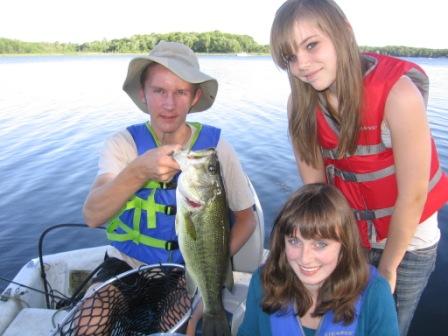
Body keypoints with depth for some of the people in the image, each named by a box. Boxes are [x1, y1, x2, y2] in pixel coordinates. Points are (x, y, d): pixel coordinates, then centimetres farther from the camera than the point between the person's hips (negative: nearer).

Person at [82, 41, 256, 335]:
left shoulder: (215, 146, -9)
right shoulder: (123, 144, -9)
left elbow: (246, 218, 1)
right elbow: (92, 216, -23)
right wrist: (139, 170, -42)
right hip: (128, 267, 1)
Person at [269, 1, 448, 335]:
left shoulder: (398, 93, -27)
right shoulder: (301, 104, -14)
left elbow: (413, 194, -20)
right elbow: (314, 187, -10)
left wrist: (387, 266, -10)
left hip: (408, 239, -3)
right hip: (348, 235, 3)